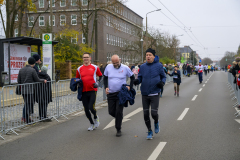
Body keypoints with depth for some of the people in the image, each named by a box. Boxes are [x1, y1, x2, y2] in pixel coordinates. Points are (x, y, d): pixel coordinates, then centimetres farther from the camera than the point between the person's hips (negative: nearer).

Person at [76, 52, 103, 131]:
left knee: (91, 107, -13)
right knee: (86, 109, 5)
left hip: (92, 90, -3)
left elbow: (100, 76, 12)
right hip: (84, 91, 3)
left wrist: (97, 83, -3)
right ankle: (92, 124, 27)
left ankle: (96, 118, 22)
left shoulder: (95, 67, 2)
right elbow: (77, 79, 18)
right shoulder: (79, 69, 7)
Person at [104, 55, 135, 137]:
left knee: (118, 112, -7)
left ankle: (118, 130, 8)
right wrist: (106, 87, 0)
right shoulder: (108, 67, 0)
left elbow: (132, 77, 7)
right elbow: (105, 78, 13)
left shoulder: (125, 68, -6)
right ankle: (120, 117, 39)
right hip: (110, 93, 3)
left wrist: (130, 87, -6)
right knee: (111, 112, 5)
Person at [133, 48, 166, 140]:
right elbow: (140, 78, 9)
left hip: (154, 94, -3)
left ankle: (156, 123, 27)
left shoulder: (159, 66, -2)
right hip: (144, 94, 3)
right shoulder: (143, 67, 5)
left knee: (154, 113, -9)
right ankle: (150, 132, 23)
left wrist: (162, 82, -14)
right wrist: (137, 81, -13)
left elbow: (163, 77, 7)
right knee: (146, 114, 5)